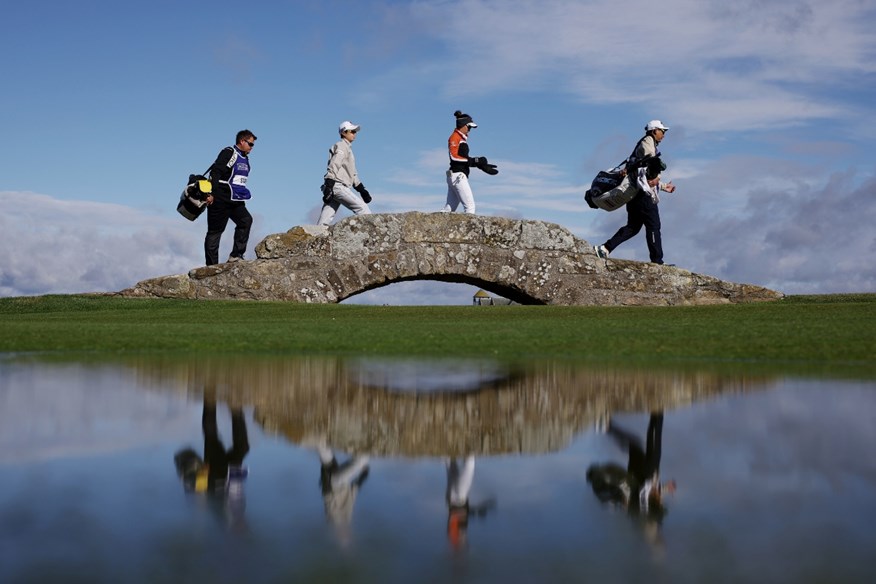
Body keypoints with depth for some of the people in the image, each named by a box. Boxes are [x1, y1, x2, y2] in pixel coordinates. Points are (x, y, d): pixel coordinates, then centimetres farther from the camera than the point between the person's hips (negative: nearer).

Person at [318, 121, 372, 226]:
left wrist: (361, 189, 21)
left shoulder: (348, 148, 28)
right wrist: (328, 187, -23)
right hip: (337, 185, -9)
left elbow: (352, 174, 28)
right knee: (362, 208, -12)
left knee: (324, 222, 1)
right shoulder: (341, 146, -3)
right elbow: (333, 167, -14)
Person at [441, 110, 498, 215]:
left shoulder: (462, 139, 20)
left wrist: (482, 165, 16)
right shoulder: (455, 137, -7)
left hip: (459, 176, 10)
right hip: (457, 175, -10)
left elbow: (465, 159, 22)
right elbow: (454, 156, -18)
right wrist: (473, 160, -20)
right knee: (470, 205, -13)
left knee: (449, 208, 9)